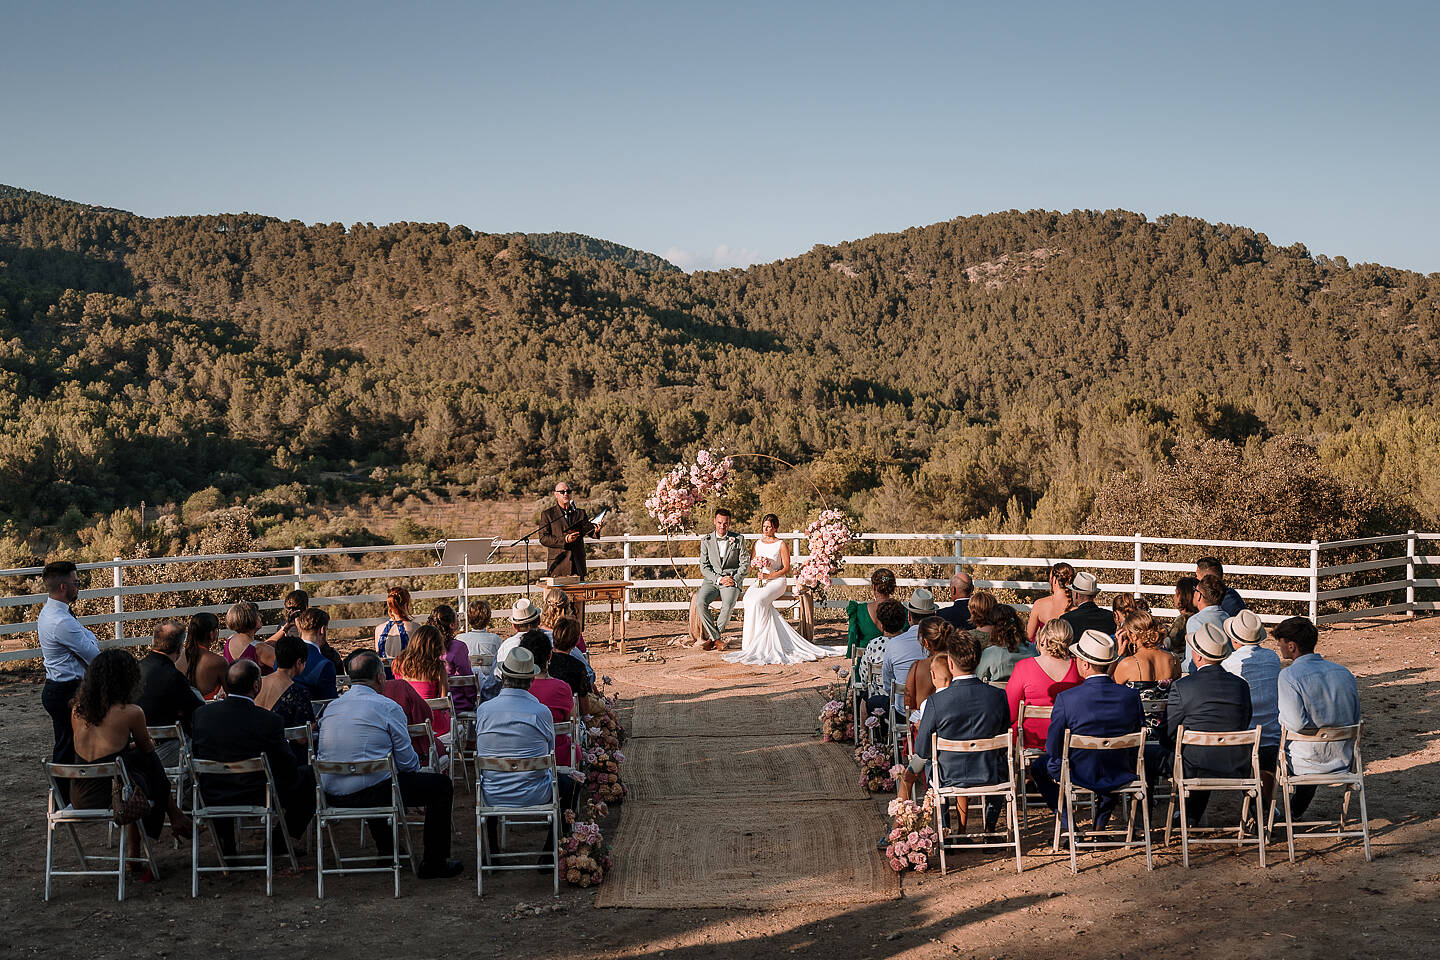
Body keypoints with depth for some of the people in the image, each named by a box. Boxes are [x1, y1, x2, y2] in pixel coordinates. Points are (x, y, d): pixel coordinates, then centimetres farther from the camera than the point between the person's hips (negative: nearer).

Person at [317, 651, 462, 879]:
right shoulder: (388, 707, -8)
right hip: (372, 792, -7)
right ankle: (434, 864, 12)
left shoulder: (331, 707, 11)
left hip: (332, 796, 7)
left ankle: (387, 851, 44)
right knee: (441, 785, 7)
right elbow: (407, 760, -6)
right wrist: (415, 773, 19)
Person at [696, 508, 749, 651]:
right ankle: (716, 637, -18)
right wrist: (719, 579, -12)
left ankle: (712, 638, -13)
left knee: (728, 605, -32)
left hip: (732, 579, -1)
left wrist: (734, 580, -10)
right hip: (711, 579, 1)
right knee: (700, 603, -28)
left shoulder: (738, 539, 6)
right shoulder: (706, 540, 7)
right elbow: (704, 567, 4)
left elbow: (745, 563, 5)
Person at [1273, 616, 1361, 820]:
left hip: (1306, 764, -5)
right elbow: (1355, 720, 8)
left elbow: (1296, 724, -26)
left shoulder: (1289, 675, -17)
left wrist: (1282, 718, -4)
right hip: (1343, 761, 5)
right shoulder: (1344, 673, 2)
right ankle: (1298, 809, 48)